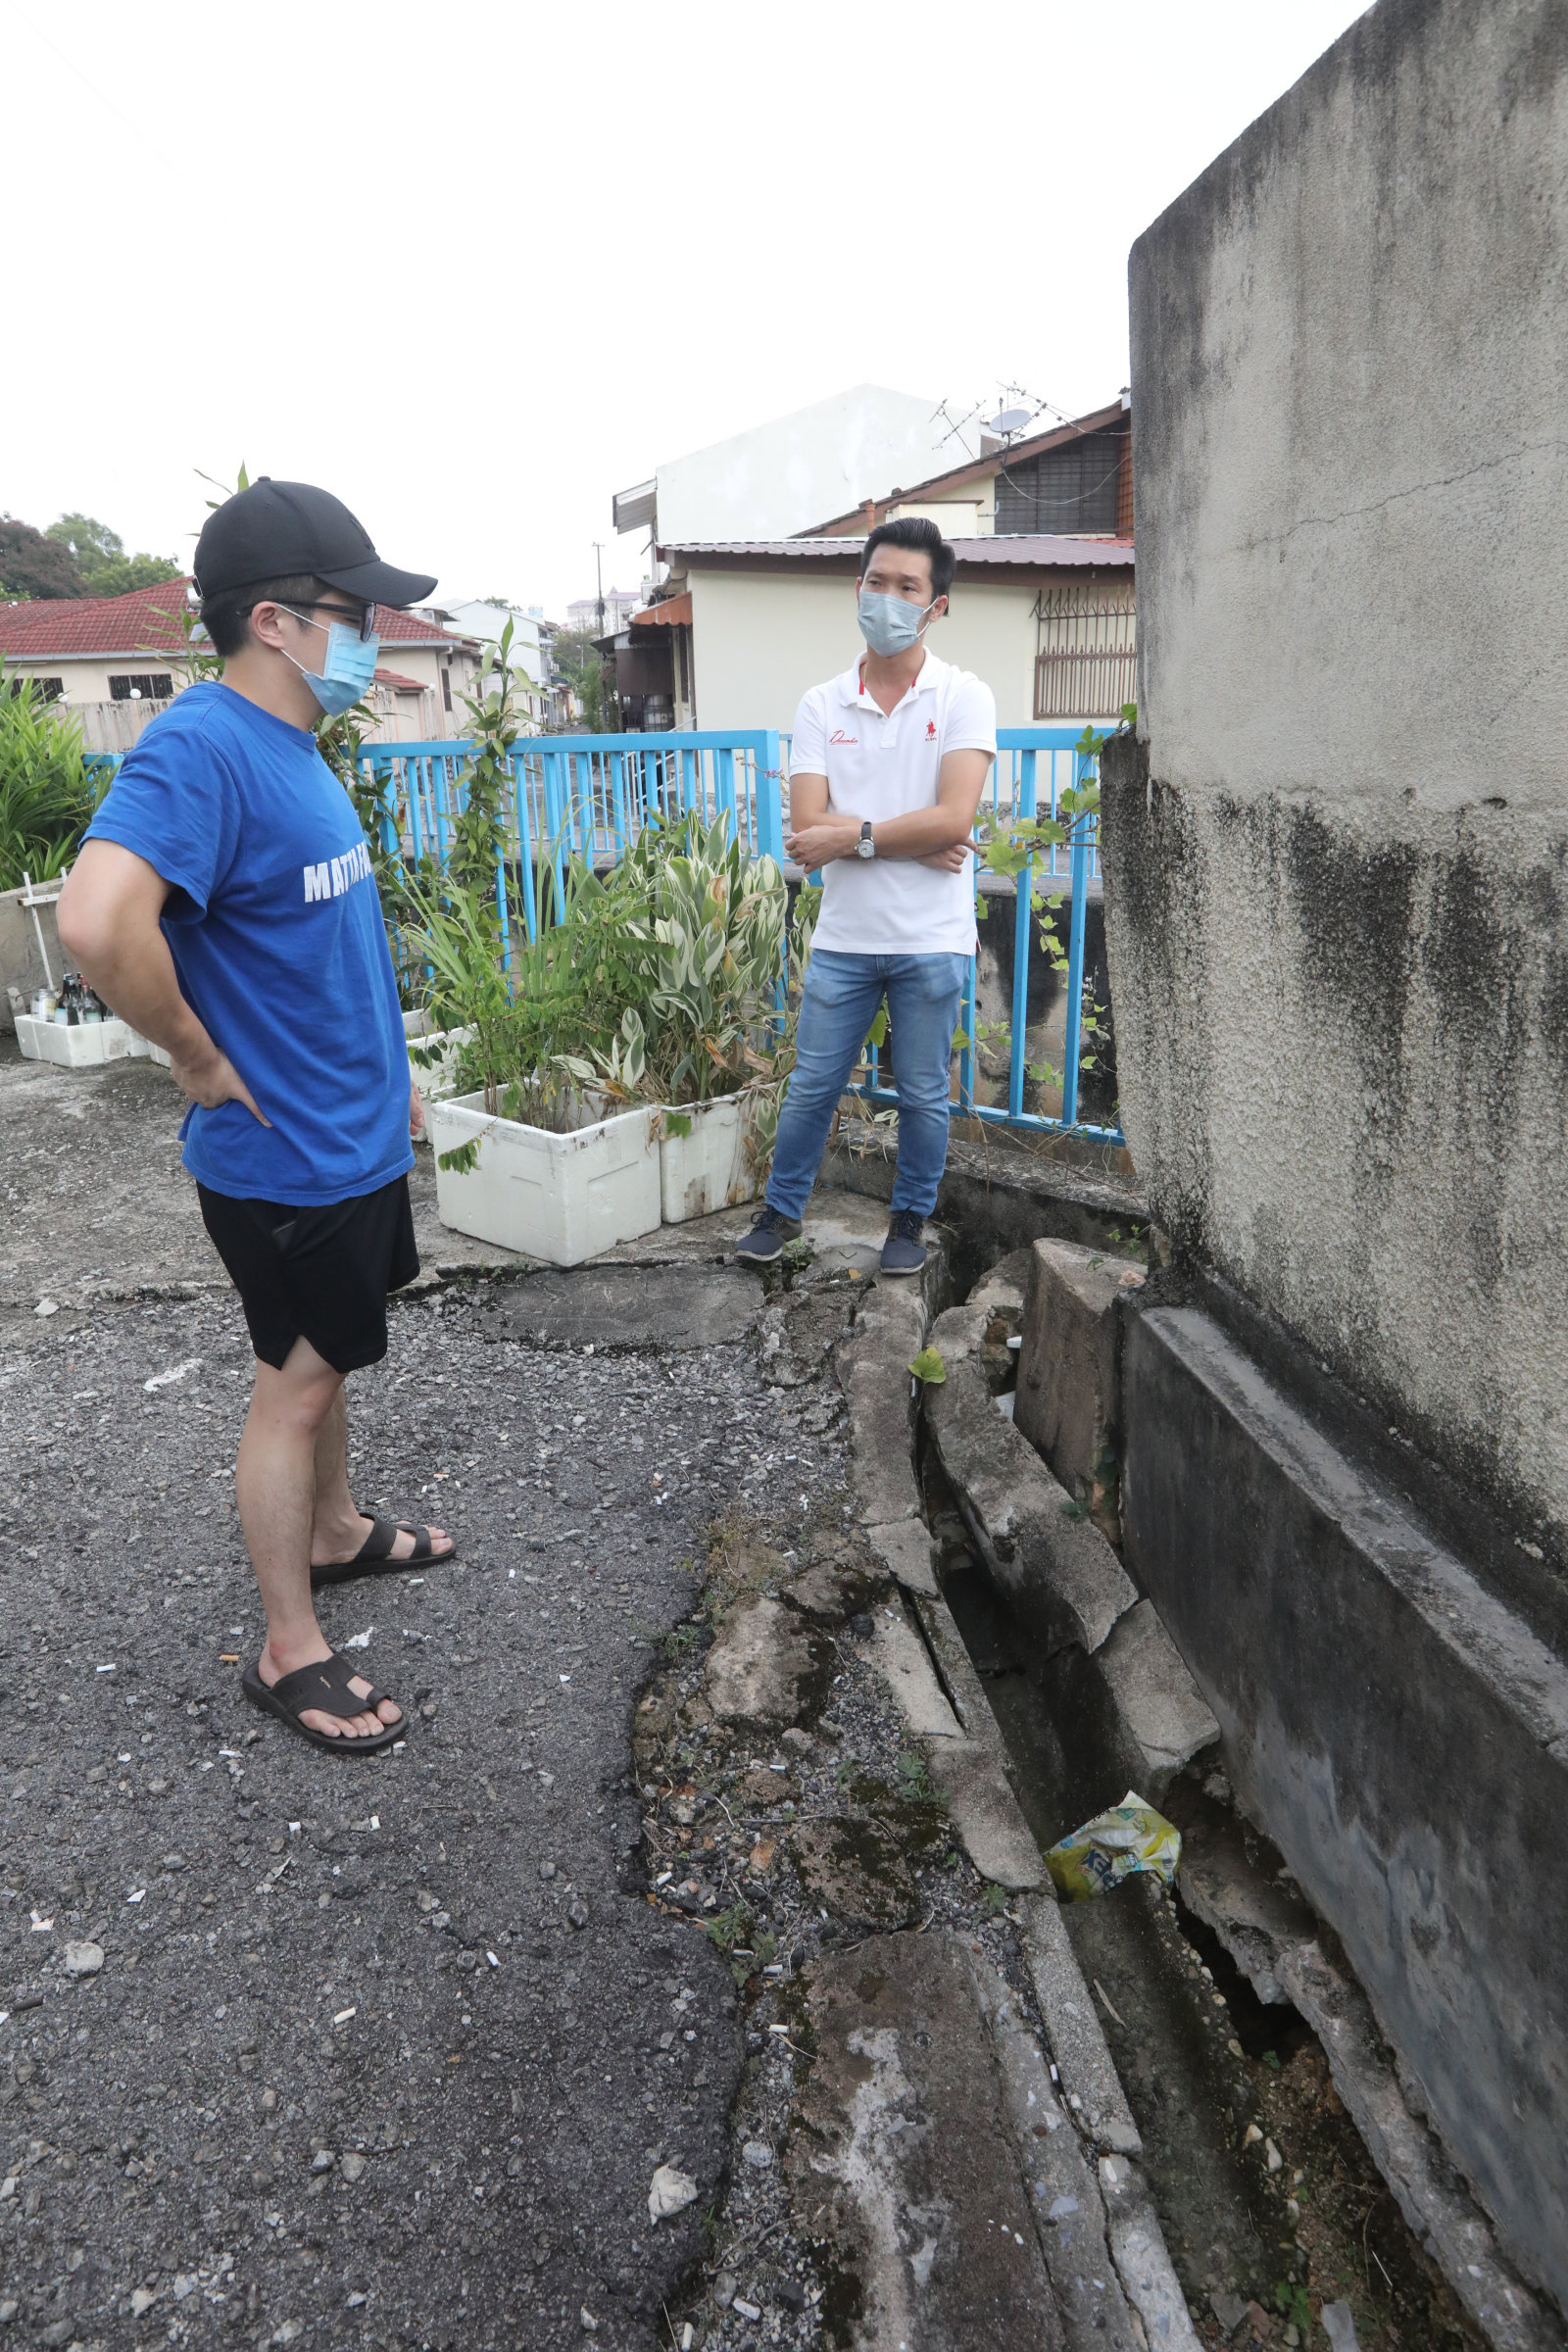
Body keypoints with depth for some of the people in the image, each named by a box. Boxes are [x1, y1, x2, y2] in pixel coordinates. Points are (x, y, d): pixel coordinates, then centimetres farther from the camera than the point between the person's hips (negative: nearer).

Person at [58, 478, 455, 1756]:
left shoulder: (295, 748, 9)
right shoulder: (201, 750, -23)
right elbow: (97, 921, -39)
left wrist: (384, 1066, 19)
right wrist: (204, 1063, -26)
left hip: (354, 1134, 9)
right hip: (285, 1157, -9)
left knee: (324, 1358, 24)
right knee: (297, 1384, 4)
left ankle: (335, 1532, 45)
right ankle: (292, 1652, 21)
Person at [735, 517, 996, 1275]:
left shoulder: (963, 699, -3)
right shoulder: (820, 706, 3)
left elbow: (953, 820, -16)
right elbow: (808, 828, -8)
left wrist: (850, 834, -14)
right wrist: (909, 840, -15)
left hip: (931, 939, -2)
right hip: (843, 937, 2)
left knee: (922, 1096, 10)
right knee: (810, 1088, 10)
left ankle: (910, 1220, 29)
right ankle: (781, 1210, 28)